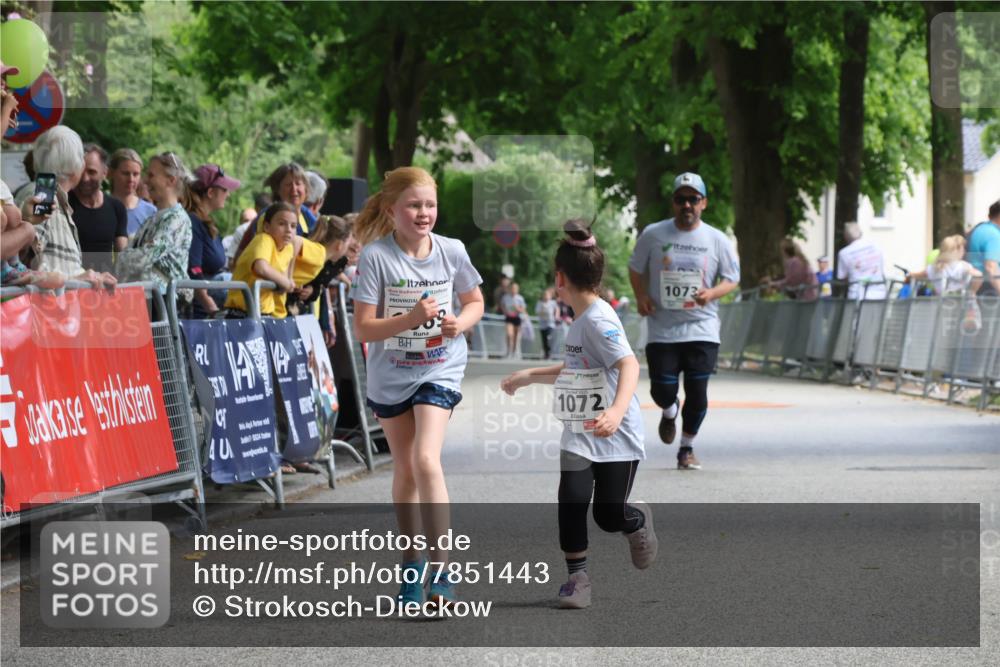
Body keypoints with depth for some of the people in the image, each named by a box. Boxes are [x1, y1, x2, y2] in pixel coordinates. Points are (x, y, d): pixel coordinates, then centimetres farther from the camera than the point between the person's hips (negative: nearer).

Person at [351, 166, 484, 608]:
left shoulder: (452, 251, -9)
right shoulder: (376, 257, -16)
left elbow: (475, 301, 8)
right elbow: (363, 328, -16)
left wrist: (461, 323, -13)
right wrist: (410, 319, -30)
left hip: (439, 370, -1)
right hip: (390, 375, 1)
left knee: (426, 460, -19)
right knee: (405, 469, 14)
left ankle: (442, 572, -18)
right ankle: (412, 562, 32)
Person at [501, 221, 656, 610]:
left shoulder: (598, 320, -17)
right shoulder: (580, 320, 12)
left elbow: (629, 364, -32)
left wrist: (618, 409, -49)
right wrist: (528, 377, 34)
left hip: (616, 436, -7)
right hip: (579, 435, 7)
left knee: (608, 514, -3)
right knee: (572, 500, -12)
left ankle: (638, 520, 32)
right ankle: (577, 577, -1)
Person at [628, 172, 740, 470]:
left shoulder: (717, 240, 0)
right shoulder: (653, 235, 1)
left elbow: (732, 279, 6)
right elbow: (635, 268, 14)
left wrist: (711, 294, -15)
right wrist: (641, 297, -4)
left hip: (702, 330, 0)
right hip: (662, 330, 0)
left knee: (697, 392, -4)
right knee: (662, 391, -5)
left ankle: (687, 449, 16)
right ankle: (669, 413, 34)